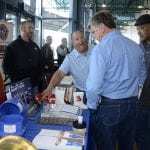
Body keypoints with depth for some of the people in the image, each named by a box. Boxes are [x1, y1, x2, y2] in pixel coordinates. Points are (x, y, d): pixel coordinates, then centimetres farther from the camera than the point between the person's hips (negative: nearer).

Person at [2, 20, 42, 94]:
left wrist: (38, 78, 8)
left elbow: (40, 63, 19)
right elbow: (6, 65, -6)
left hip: (34, 85, 5)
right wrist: (15, 80, -9)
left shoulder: (35, 46, 12)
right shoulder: (12, 46, -5)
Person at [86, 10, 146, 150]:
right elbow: (141, 76, 15)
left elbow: (93, 85, -21)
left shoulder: (100, 49, -17)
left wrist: (92, 106, -6)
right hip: (132, 104, 6)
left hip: (109, 106, -6)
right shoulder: (135, 46, 4)